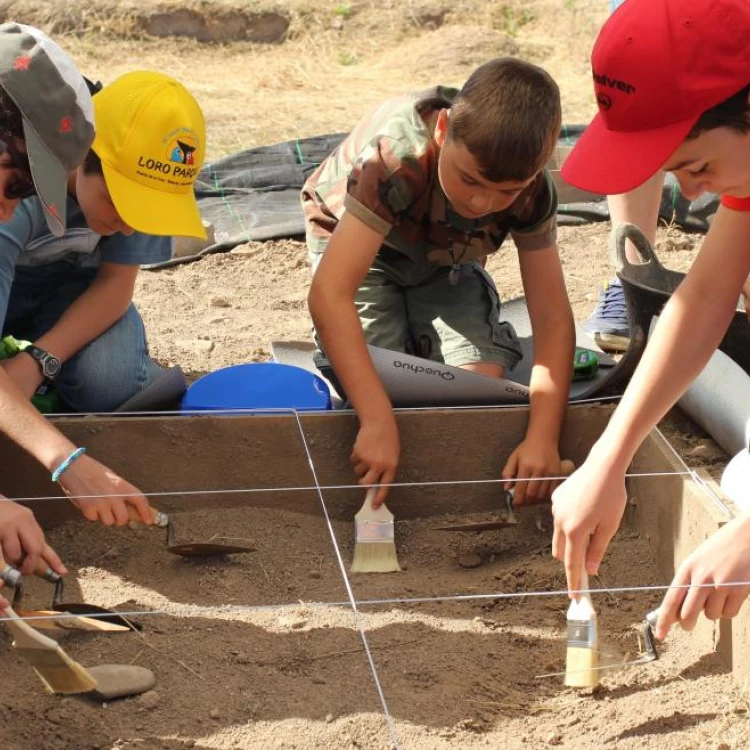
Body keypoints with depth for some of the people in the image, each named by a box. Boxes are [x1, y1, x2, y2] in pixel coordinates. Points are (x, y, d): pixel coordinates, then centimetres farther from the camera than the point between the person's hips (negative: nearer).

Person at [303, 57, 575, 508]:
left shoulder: (532, 191, -28)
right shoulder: (397, 157, -42)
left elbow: (553, 318, -25)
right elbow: (328, 293, -48)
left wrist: (543, 438, -39)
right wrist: (379, 422, -54)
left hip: (446, 259, 3)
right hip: (355, 241, -3)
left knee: (484, 378, -18)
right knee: (378, 383, -25)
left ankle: (417, 338, 13)